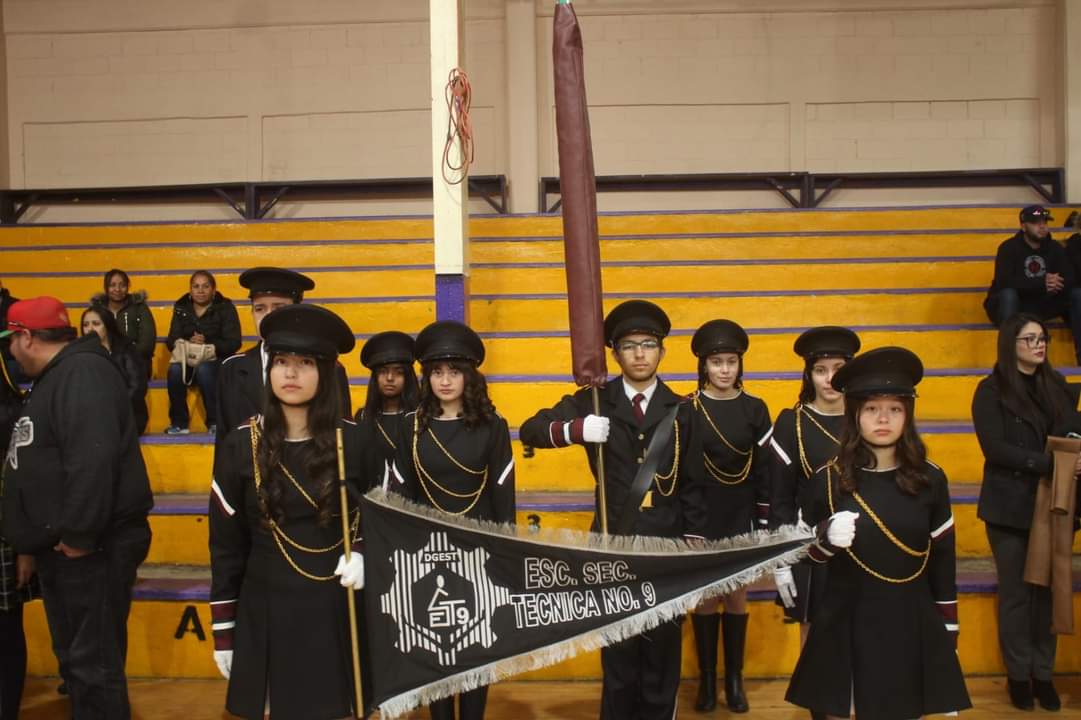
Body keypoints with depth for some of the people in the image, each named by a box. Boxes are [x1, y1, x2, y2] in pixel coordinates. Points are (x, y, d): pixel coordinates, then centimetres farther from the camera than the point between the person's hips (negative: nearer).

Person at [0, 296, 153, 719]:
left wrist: (79, 535, -26)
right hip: (59, 547, 11)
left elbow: (93, 459, -29)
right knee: (74, 657, 22)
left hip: (90, 548, -10)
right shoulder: (55, 378, 17)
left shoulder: (82, 373, -17)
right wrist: (38, 539, 22)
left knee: (94, 664, -4)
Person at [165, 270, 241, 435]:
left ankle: (215, 422, -24)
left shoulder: (225, 308, 1)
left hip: (216, 360, -3)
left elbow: (233, 343, -7)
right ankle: (179, 423, -18)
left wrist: (207, 343, -21)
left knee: (203, 369, -36)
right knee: (175, 370, -31)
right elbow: (171, 342, 3)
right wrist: (188, 343, -19)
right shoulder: (181, 308, 11)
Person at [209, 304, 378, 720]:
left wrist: (364, 555, -13)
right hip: (265, 612, 0)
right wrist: (223, 633, 1)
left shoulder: (353, 440, -4)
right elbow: (225, 544, 0)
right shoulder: (242, 444, -4)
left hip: (337, 611, 0)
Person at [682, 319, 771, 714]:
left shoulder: (755, 409, 0)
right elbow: (676, 470, -3)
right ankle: (707, 679, 18)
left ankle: (734, 679, 20)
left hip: (741, 516, 1)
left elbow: (764, 470, 2)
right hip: (700, 516, -1)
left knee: (736, 596, 8)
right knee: (704, 597, 6)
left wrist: (765, 523, 0)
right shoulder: (687, 409, -5)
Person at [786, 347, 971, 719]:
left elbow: (943, 561, 4)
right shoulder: (829, 479, -5)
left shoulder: (929, 478, -2)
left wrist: (949, 632, 6)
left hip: (912, 627, 0)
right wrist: (827, 537, -19)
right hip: (846, 627, 0)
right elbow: (812, 556, 3)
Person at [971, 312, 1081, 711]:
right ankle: (1018, 674, 15)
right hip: (1011, 506, -3)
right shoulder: (992, 391, -4)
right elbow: (994, 447, -12)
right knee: (1016, 592, 4)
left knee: (1048, 589, 4)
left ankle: (1043, 673, 15)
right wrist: (1049, 462, -21)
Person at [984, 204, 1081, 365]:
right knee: (1008, 293, -37)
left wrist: (1055, 283, -29)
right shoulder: (1009, 248, -11)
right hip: (1012, 304, -5)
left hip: (1041, 306, 5)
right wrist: (1041, 283, -33)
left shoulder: (1055, 248, 5)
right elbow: (1004, 282, -27)